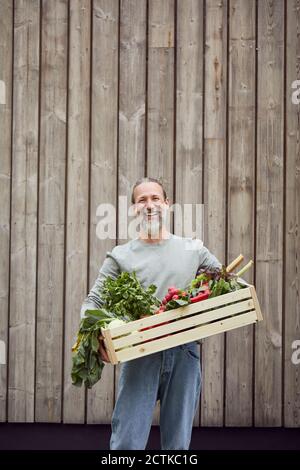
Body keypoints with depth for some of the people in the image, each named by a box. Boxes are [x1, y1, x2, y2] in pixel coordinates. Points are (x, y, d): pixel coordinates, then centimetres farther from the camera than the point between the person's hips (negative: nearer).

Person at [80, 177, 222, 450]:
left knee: (178, 442, 8)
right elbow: (93, 302, 4)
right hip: (140, 355, -1)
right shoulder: (121, 256, 6)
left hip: (185, 354, 2)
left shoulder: (194, 250, 11)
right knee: (127, 443, -5)